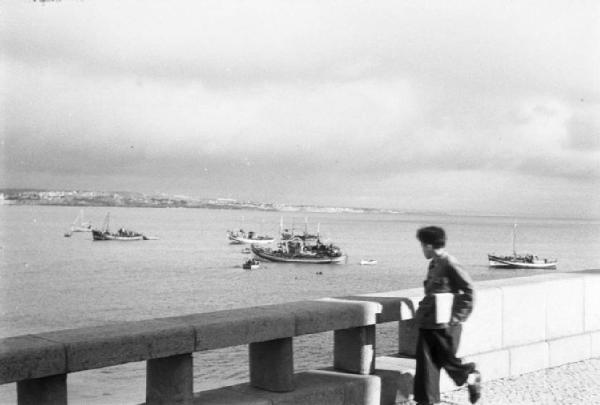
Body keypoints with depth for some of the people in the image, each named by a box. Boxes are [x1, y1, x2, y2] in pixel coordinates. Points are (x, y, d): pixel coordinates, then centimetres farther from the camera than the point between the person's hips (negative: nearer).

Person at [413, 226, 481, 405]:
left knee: (448, 360, 6)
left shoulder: (450, 265, -16)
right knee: (425, 363, 4)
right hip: (427, 323, 8)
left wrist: (458, 316, -15)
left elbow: (468, 291, -16)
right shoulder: (433, 264, 11)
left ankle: (472, 377, 33)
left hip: (444, 325, -8)